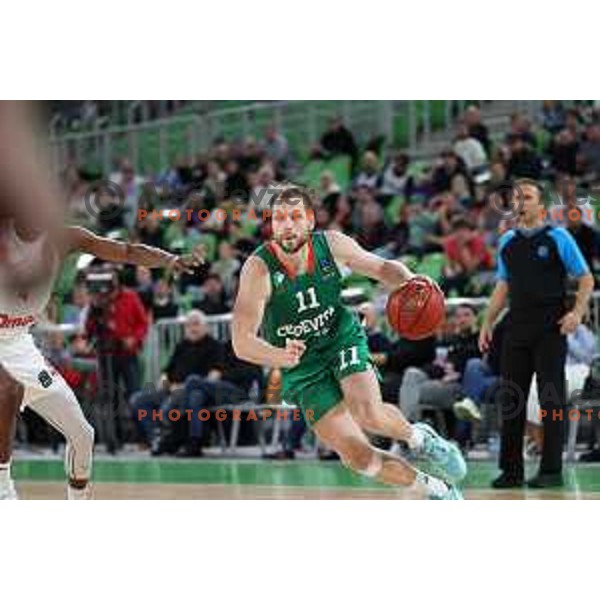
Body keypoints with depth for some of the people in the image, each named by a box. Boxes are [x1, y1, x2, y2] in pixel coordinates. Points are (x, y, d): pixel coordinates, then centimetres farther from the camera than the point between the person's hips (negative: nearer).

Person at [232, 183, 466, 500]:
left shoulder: (331, 245, -15)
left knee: (368, 413, -29)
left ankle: (420, 438, 4)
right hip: (301, 368, -1)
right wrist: (281, 357, -50)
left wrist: (410, 282, -20)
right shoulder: (259, 268, -24)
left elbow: (382, 267, 3)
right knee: (357, 456, -8)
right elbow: (242, 342, -29)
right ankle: (436, 489, 13)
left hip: (343, 340, 1)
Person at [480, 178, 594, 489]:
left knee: (551, 399, -4)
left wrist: (577, 312, -15)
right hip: (516, 329, 5)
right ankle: (511, 470, 9)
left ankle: (551, 470, 0)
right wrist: (487, 323, 16)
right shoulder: (507, 242, 14)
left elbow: (586, 278, -1)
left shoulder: (557, 237, -1)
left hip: (550, 328, -5)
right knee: (510, 398, 3)